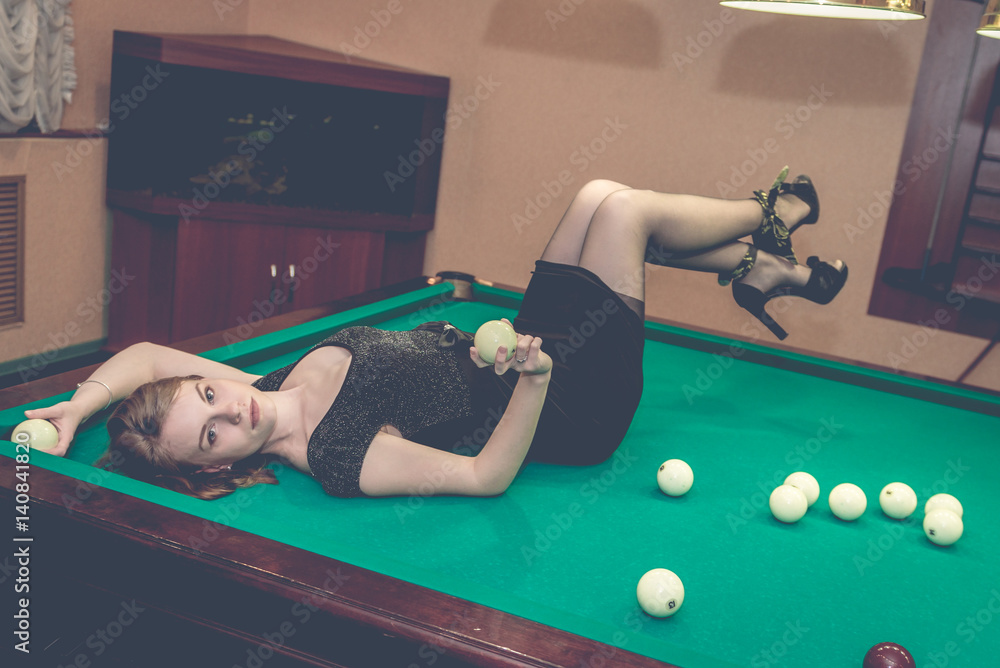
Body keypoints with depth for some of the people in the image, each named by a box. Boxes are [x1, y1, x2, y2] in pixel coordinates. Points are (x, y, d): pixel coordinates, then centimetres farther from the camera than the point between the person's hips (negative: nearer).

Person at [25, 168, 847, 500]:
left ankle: (758, 268, 24)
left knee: (601, 197, 5)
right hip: (572, 410, -8)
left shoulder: (275, 388, -10)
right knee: (624, 209, -12)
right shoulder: (338, 463, -30)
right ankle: (770, 217, 18)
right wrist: (535, 376, -42)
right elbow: (486, 473, -31)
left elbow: (146, 352, -1)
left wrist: (78, 405, -15)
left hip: (496, 354, 8)